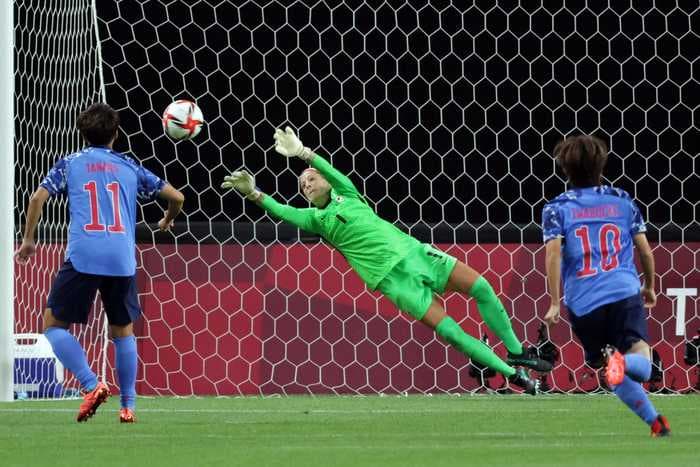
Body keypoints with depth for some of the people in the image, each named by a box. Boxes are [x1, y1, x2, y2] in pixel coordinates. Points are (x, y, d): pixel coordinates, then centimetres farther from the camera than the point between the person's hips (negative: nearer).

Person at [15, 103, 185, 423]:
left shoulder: (70, 164, 13)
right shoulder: (129, 168, 17)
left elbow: (38, 198, 1)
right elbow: (176, 197, 18)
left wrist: (28, 240, 13)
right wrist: (168, 221, 39)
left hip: (83, 257, -2)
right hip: (122, 260, 2)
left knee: (54, 325, 7)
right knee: (123, 331, 18)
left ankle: (92, 386, -12)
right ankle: (128, 405, 13)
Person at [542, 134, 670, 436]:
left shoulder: (556, 208, 6)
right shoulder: (622, 201, 12)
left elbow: (553, 254, -8)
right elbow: (645, 250, 14)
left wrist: (555, 303, -6)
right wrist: (650, 286, 31)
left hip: (583, 303, 0)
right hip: (625, 292, 0)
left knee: (616, 377, 16)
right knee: (642, 365, -11)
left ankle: (655, 422, 6)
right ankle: (624, 362, -45)